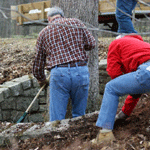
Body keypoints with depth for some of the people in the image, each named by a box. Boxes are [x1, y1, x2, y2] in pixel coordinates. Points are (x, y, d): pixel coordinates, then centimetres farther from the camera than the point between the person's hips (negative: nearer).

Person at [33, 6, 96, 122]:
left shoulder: (44, 33, 17)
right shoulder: (76, 23, 14)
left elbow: (38, 63, 21)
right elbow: (91, 44, 8)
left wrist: (42, 80, 38)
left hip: (59, 73, 0)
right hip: (81, 71, 1)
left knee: (57, 119, 2)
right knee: (79, 115, 13)